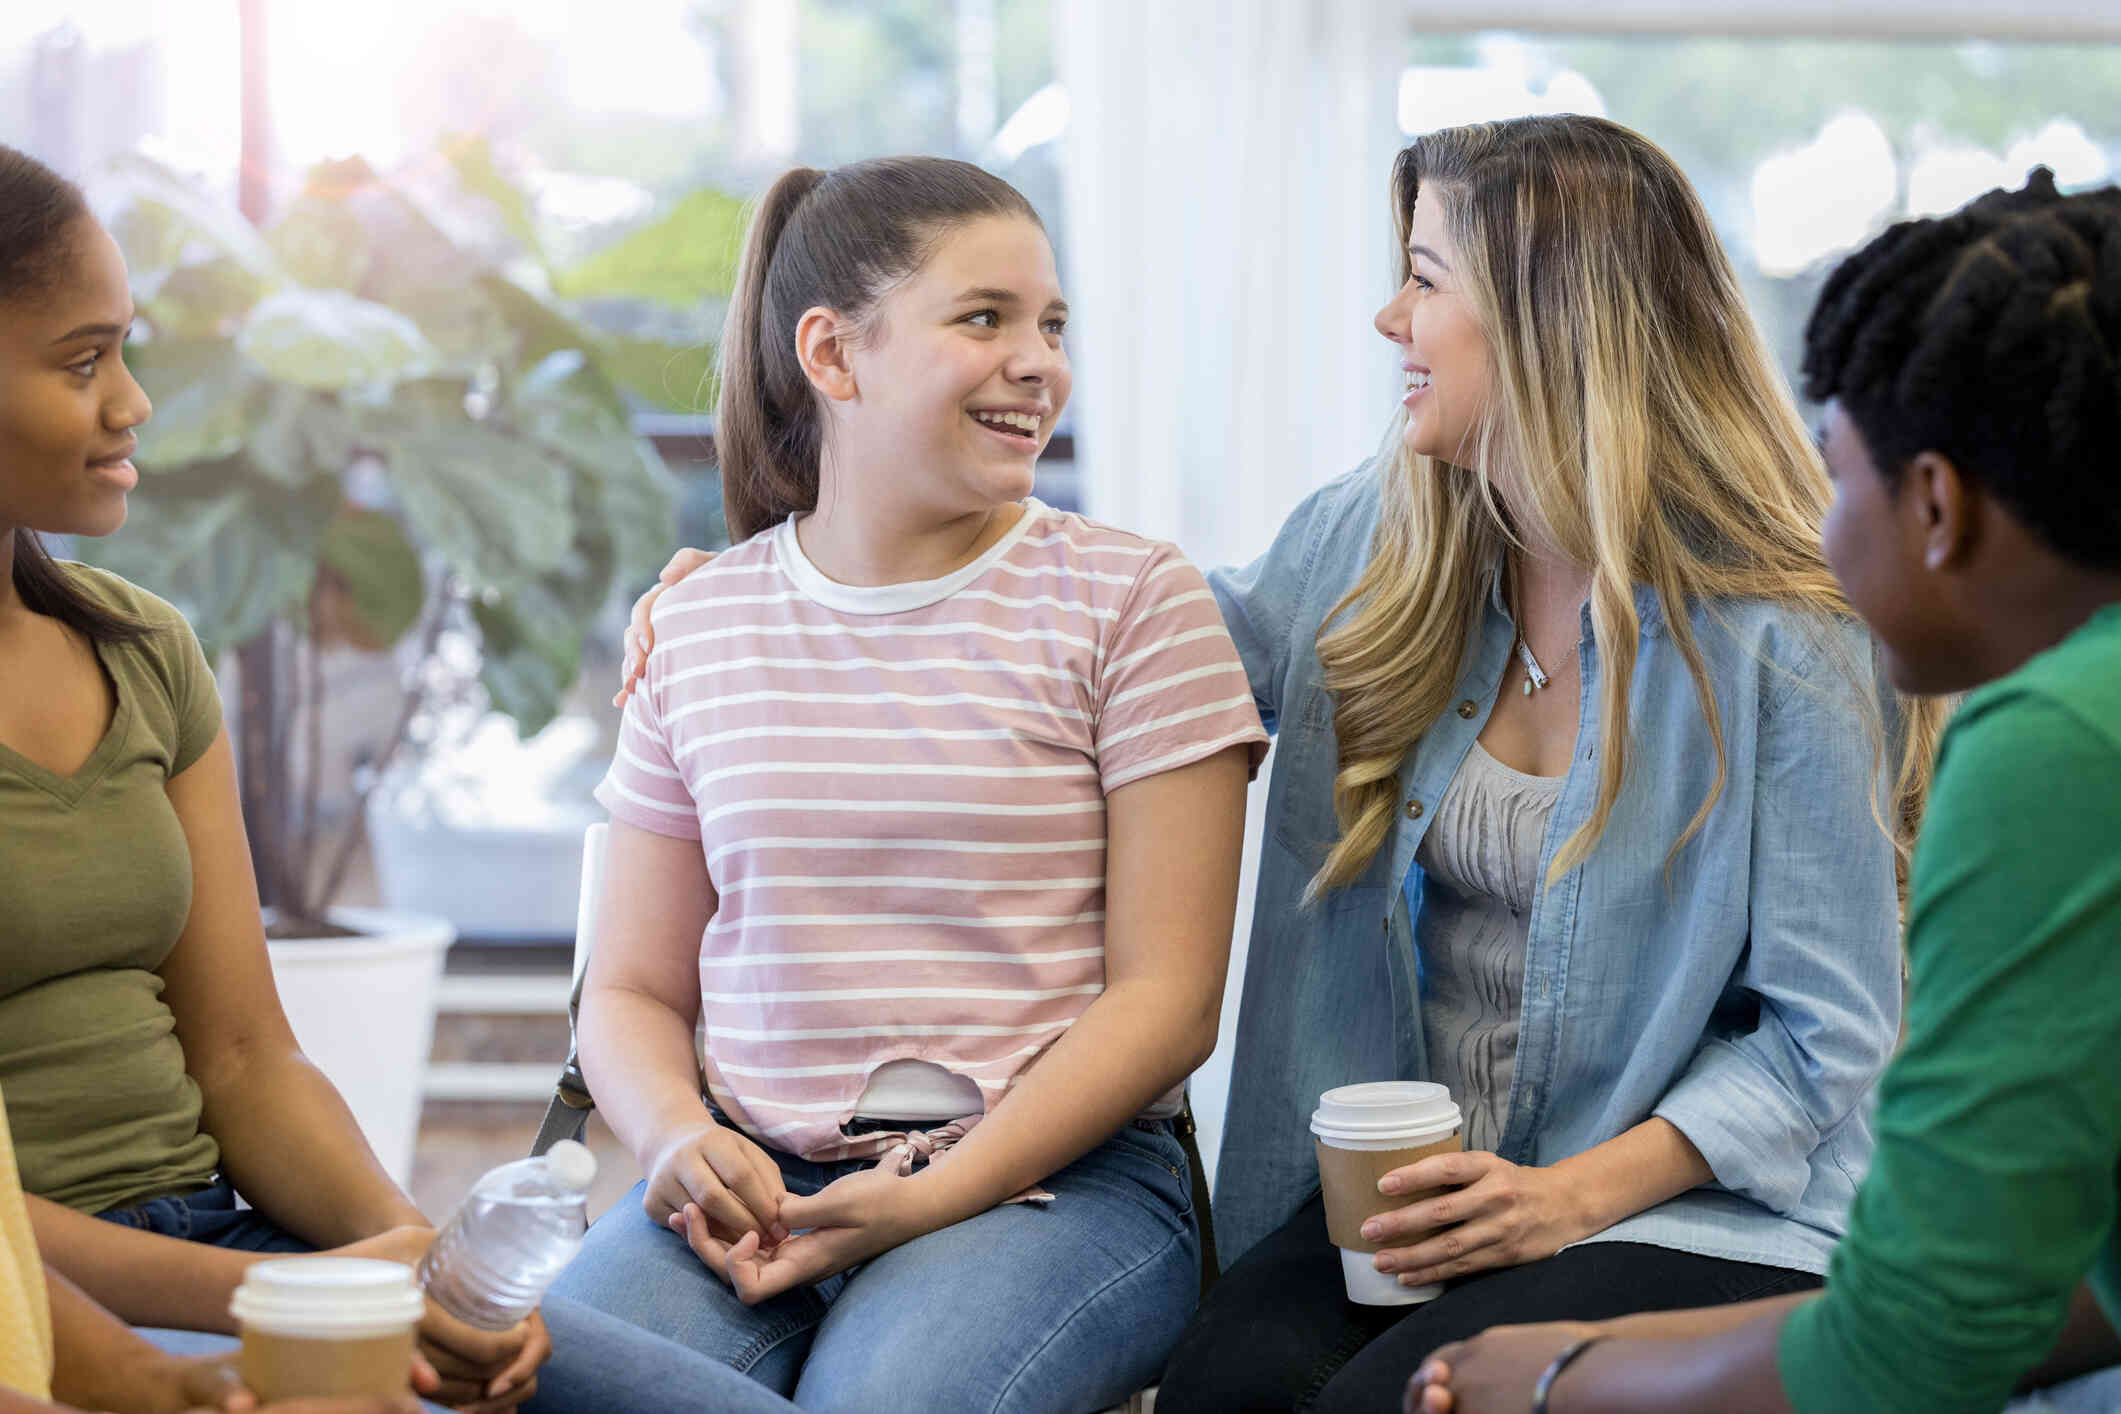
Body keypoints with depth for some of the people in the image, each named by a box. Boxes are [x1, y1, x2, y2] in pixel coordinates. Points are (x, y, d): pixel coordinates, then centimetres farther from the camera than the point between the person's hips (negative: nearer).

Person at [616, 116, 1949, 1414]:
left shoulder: (1784, 643, -11)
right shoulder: (1373, 542, 5)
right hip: (1408, 1191, 4)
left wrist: (1586, 1190, -19)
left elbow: (1826, 1033, -7)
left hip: (1699, 1212, -4)